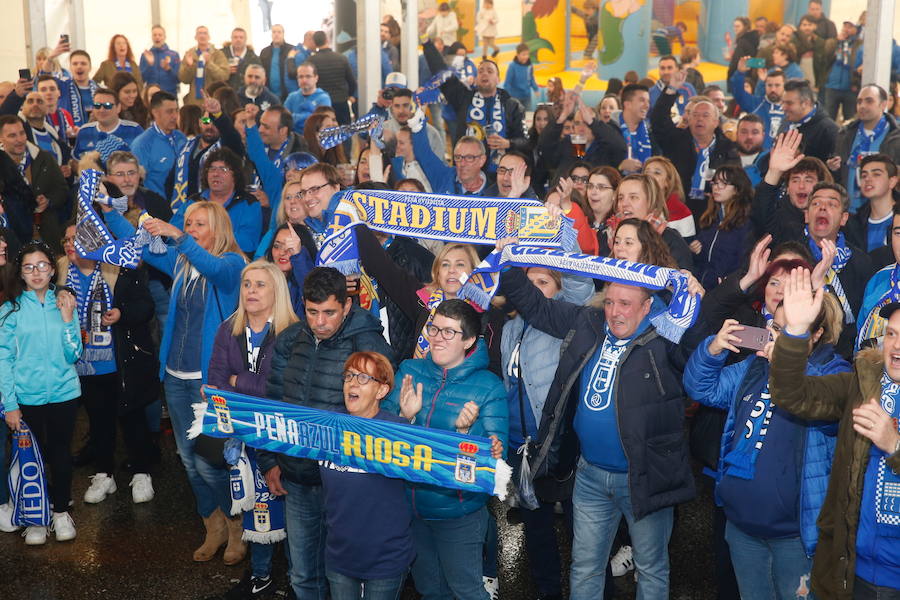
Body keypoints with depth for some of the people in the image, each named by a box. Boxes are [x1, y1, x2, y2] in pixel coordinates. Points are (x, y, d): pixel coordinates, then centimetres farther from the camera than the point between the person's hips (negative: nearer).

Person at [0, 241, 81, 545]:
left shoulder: (63, 304, 2)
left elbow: (73, 355, -1)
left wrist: (68, 318, -12)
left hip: (64, 393, 2)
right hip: (27, 397, -1)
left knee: (61, 452, 11)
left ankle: (61, 511, 27)